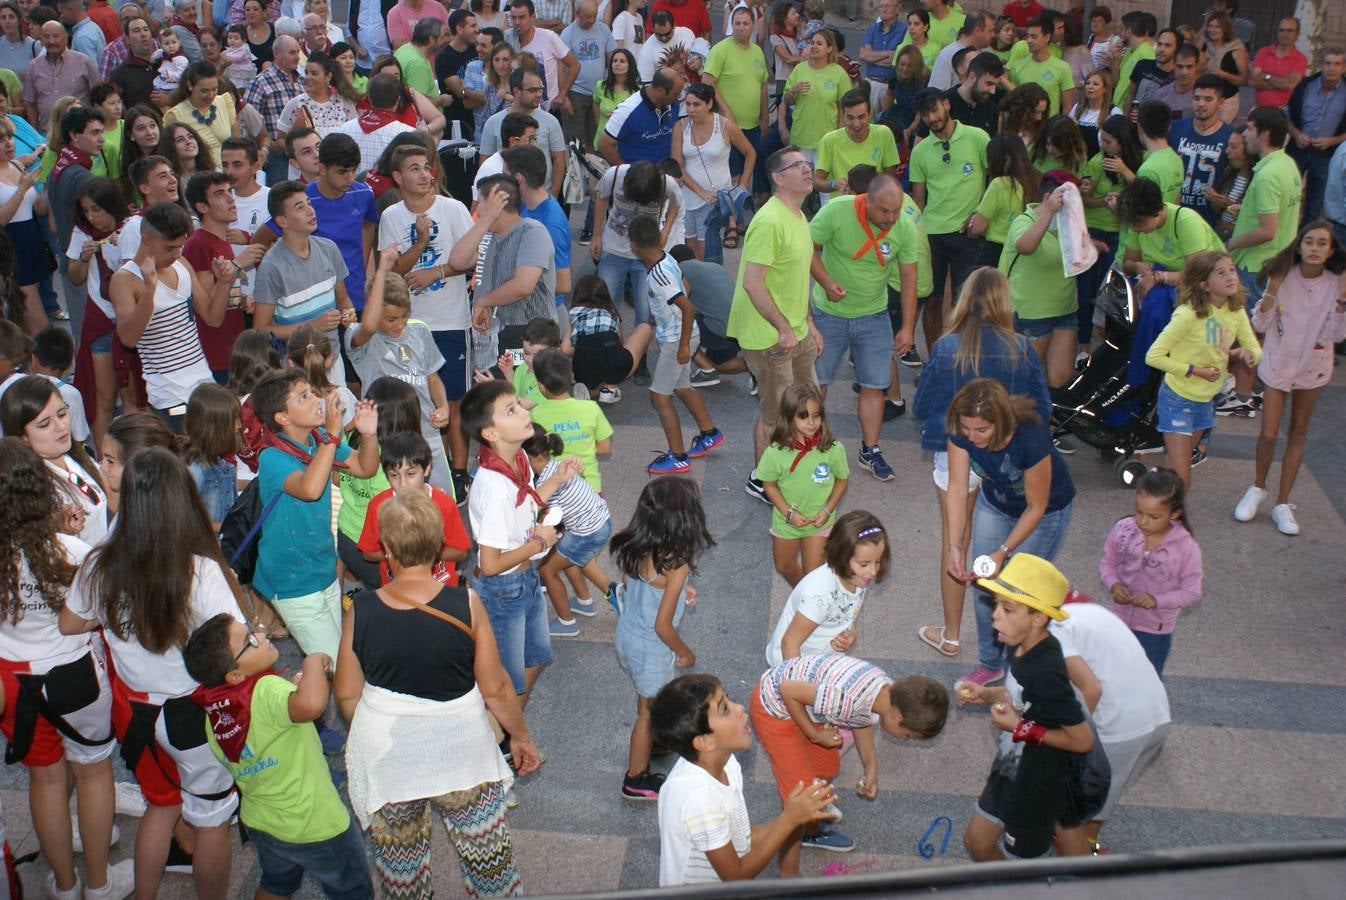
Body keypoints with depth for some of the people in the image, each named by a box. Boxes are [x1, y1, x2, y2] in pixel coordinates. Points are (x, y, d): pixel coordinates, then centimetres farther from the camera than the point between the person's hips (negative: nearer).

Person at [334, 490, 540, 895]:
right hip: (460, 752, -1)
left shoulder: (360, 610, -14)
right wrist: (521, 736, 6)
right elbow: (495, 689, -11)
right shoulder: (466, 604, -18)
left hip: (386, 756, 1)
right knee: (486, 851, 18)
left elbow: (347, 695, -3)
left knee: (400, 864, 22)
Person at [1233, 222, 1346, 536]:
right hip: (1278, 361, -1)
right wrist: (1272, 290, -24)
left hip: (1312, 365, 1)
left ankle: (1282, 504, 18)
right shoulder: (1283, 277, -12)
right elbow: (1260, 325, -12)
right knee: (1268, 433, -4)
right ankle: (1257, 488, 24)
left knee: (1298, 433, 10)